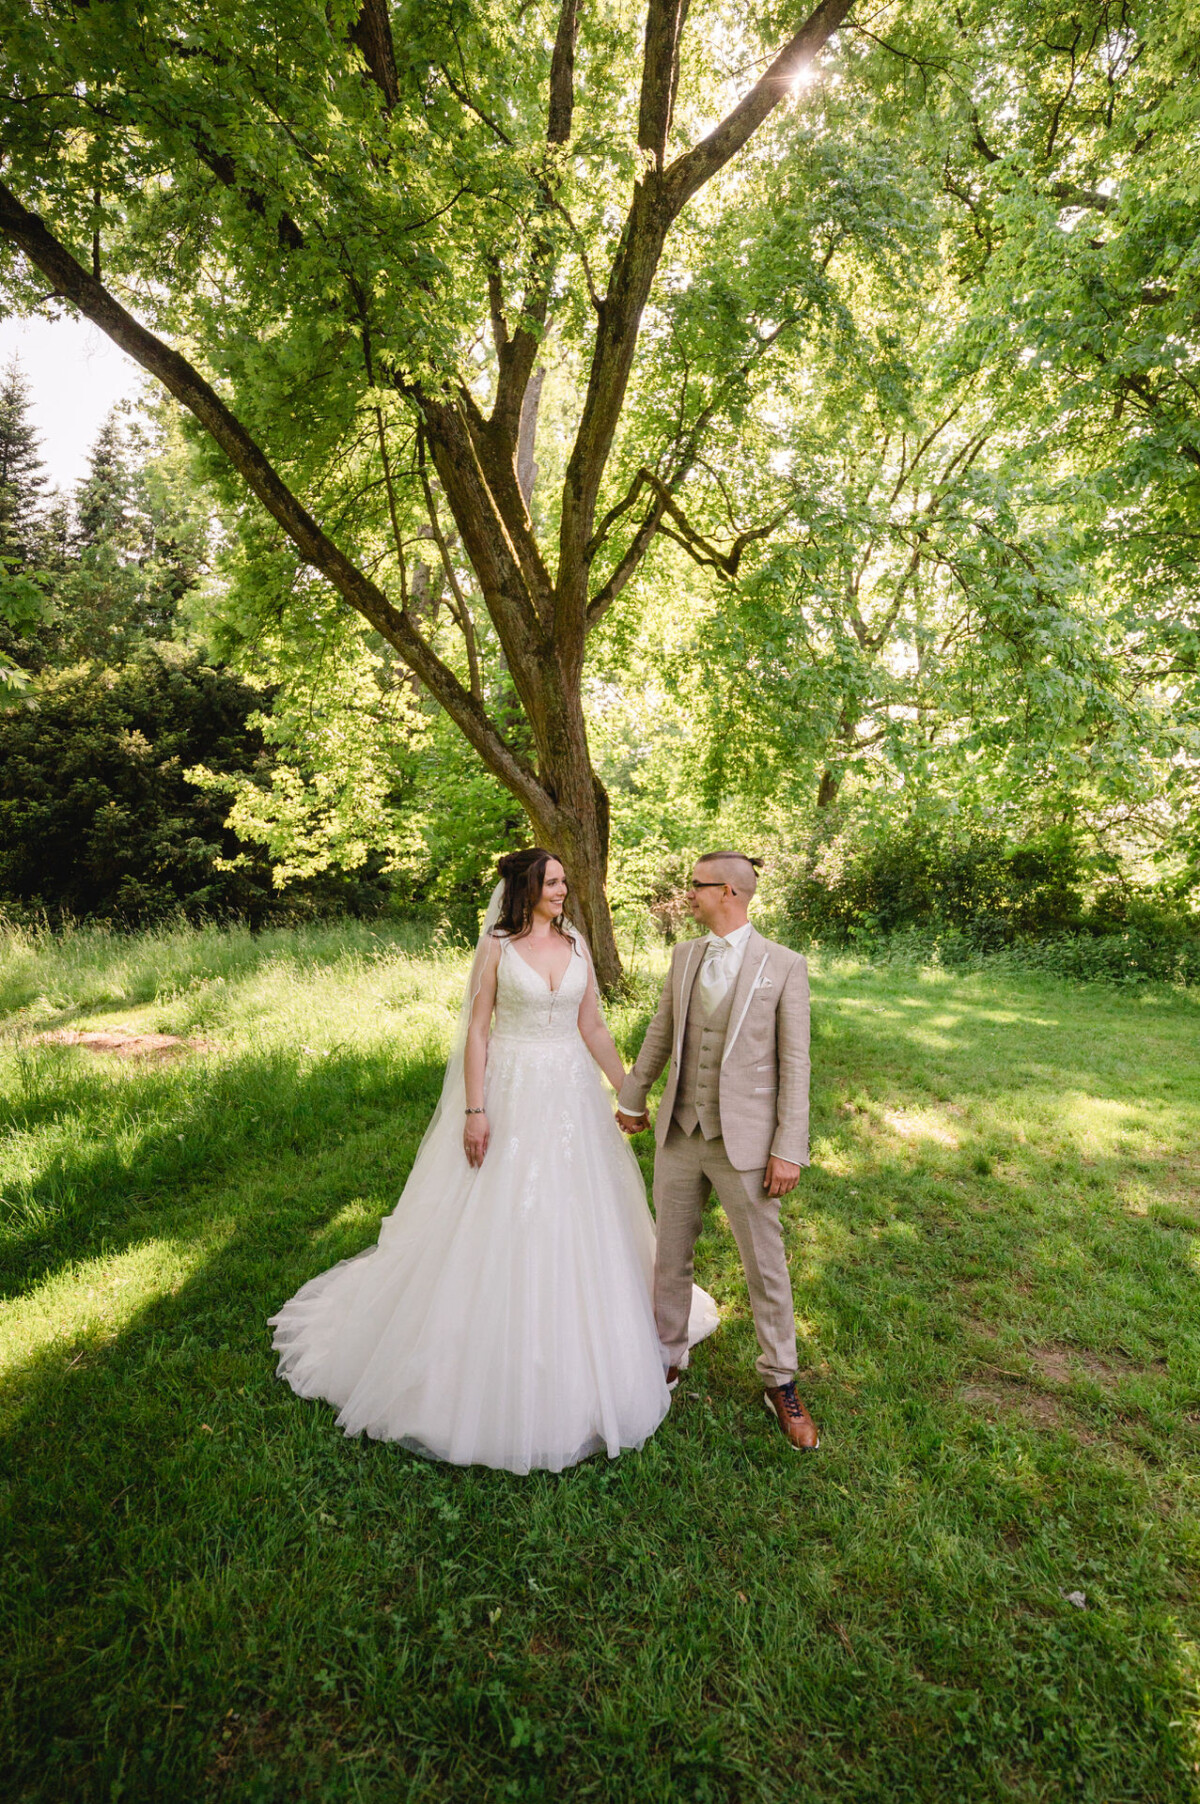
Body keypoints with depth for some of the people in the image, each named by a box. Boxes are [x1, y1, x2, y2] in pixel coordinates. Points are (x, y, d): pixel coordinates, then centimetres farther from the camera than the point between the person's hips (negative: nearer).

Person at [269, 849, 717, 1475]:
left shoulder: (576, 945, 5)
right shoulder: (497, 946, -6)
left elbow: (593, 1028, 9)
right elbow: (477, 1031, -7)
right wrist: (475, 1110, -14)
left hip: (571, 1095, 4)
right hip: (511, 1094, -4)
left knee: (575, 1223, 13)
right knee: (499, 1220, 4)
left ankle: (577, 1361, 34)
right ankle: (500, 1359, 25)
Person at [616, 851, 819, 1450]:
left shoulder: (784, 966, -9)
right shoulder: (685, 955, 4)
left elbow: (794, 1063, -9)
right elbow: (660, 1034, 15)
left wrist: (789, 1150, -11)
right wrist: (632, 1098, 22)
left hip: (744, 1143, -4)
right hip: (679, 1135, 4)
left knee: (765, 1267, 11)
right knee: (671, 1256, 16)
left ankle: (780, 1384, 32)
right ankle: (668, 1359, 38)